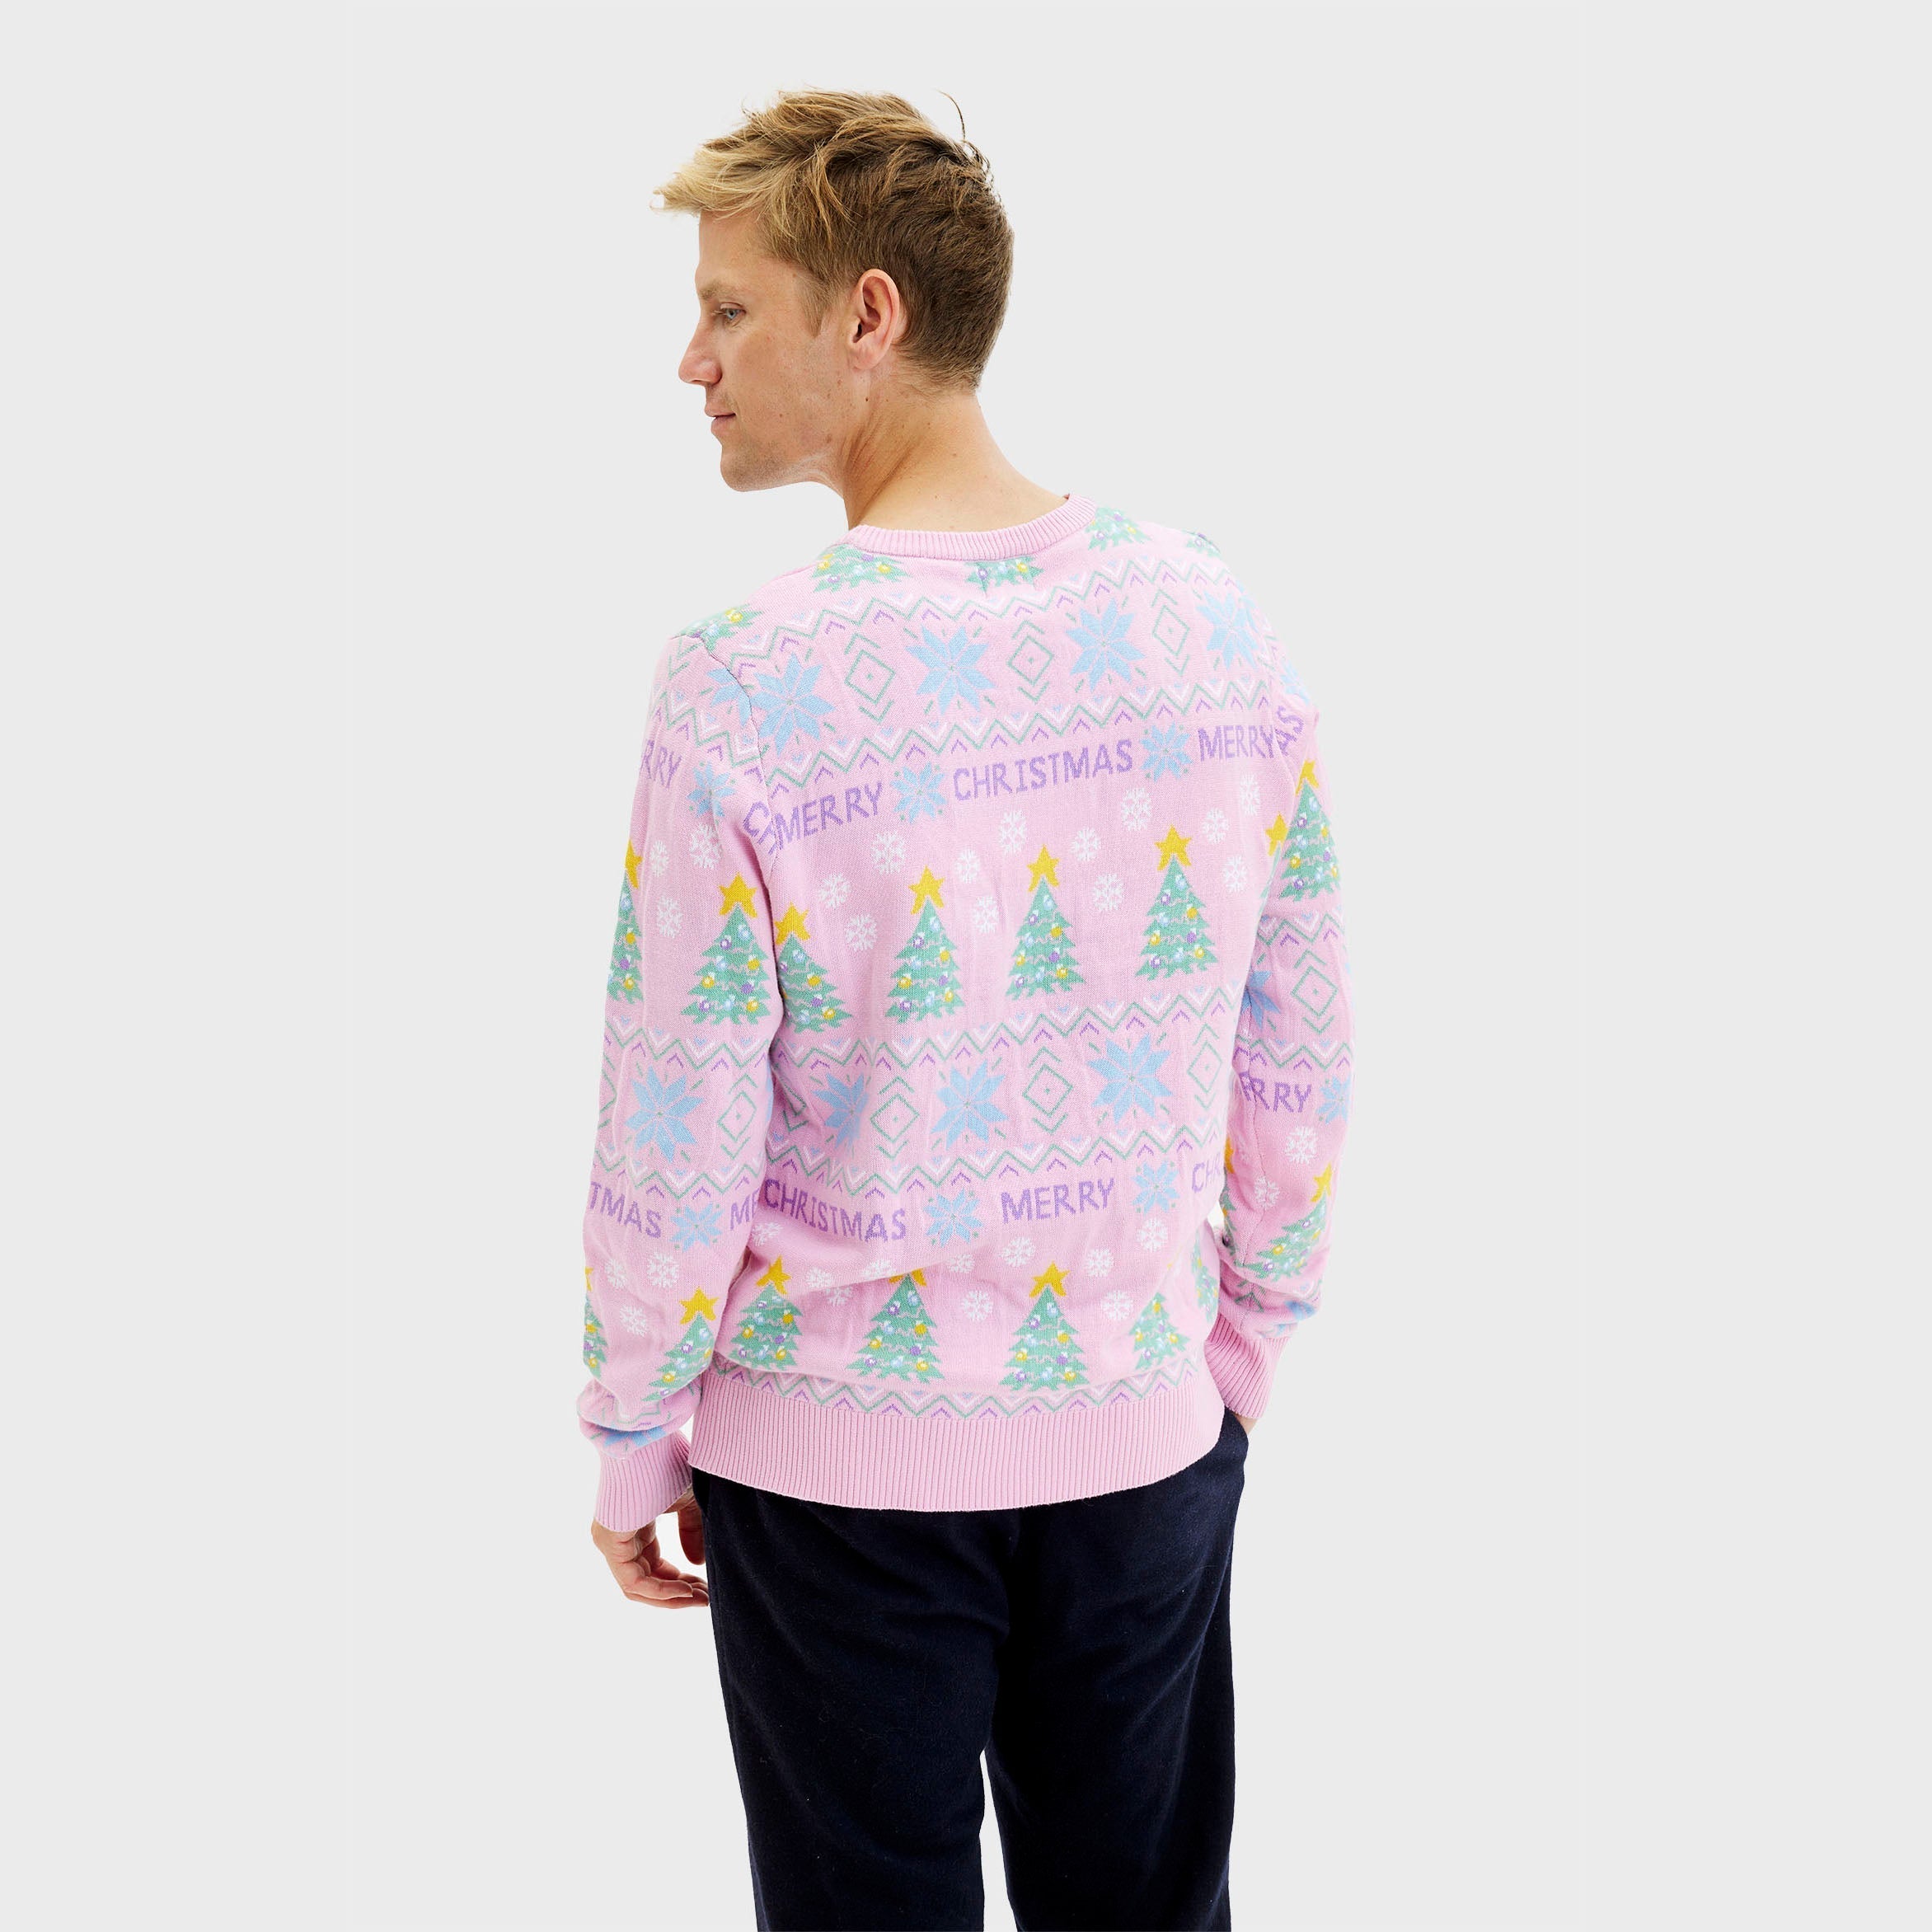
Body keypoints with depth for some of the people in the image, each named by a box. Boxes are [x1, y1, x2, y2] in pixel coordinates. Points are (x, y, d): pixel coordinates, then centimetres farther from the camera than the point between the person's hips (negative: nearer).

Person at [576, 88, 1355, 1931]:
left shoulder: (740, 685, -20)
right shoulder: (1218, 619, -6)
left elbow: (677, 1149, -14)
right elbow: (1299, 1056, 1)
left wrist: (629, 1440, 2)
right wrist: (1248, 1341, 14)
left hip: (838, 1460, -3)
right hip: (1148, 1431, 4)